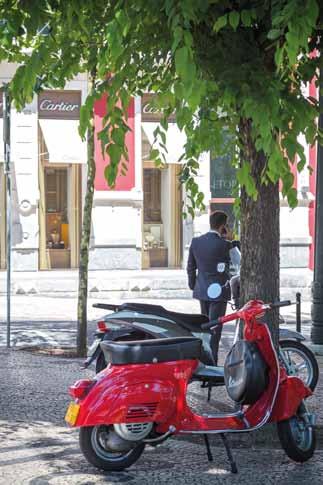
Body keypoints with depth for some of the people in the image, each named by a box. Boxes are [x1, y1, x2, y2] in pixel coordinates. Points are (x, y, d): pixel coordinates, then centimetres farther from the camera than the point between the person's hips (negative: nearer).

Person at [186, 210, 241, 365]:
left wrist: (193, 286, 20)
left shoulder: (196, 242, 1)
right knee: (215, 329, -3)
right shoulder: (225, 245, -16)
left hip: (202, 291, 6)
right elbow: (239, 261, 1)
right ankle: (212, 363, -4)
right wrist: (232, 242, 5)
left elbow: (190, 268, 8)